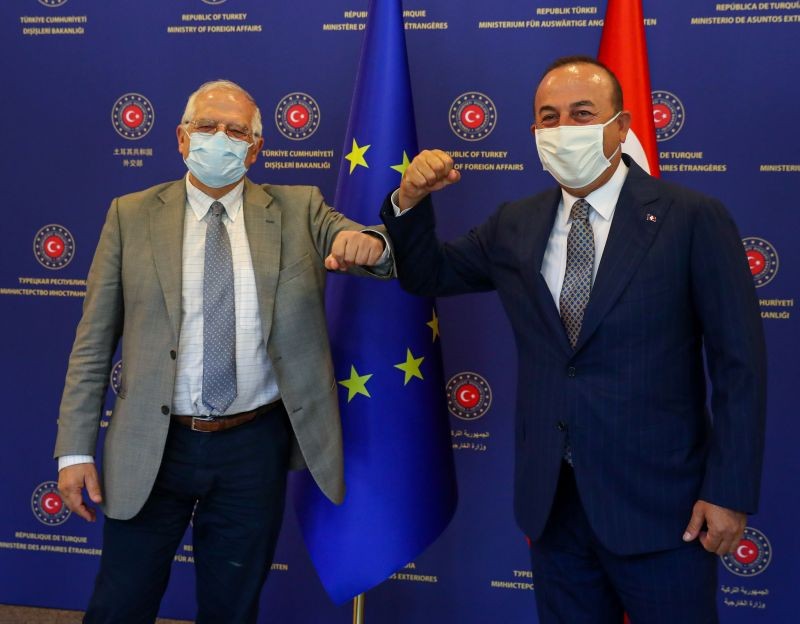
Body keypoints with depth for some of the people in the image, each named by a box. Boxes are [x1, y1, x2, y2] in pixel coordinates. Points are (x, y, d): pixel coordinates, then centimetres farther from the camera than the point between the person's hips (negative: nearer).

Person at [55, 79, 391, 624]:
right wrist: (75, 450, -3)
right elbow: (94, 342, 1)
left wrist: (368, 242, -31)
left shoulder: (297, 210, 3)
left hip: (256, 446, 1)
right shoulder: (132, 215, 1)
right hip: (150, 450, 0)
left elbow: (383, 251, -6)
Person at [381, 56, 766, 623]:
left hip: (659, 505, -4)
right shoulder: (514, 227, 6)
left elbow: (739, 364, -7)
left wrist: (729, 492, -11)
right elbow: (426, 274, 16)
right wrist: (410, 200, -4)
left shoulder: (693, 220, -7)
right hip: (552, 501, 4)